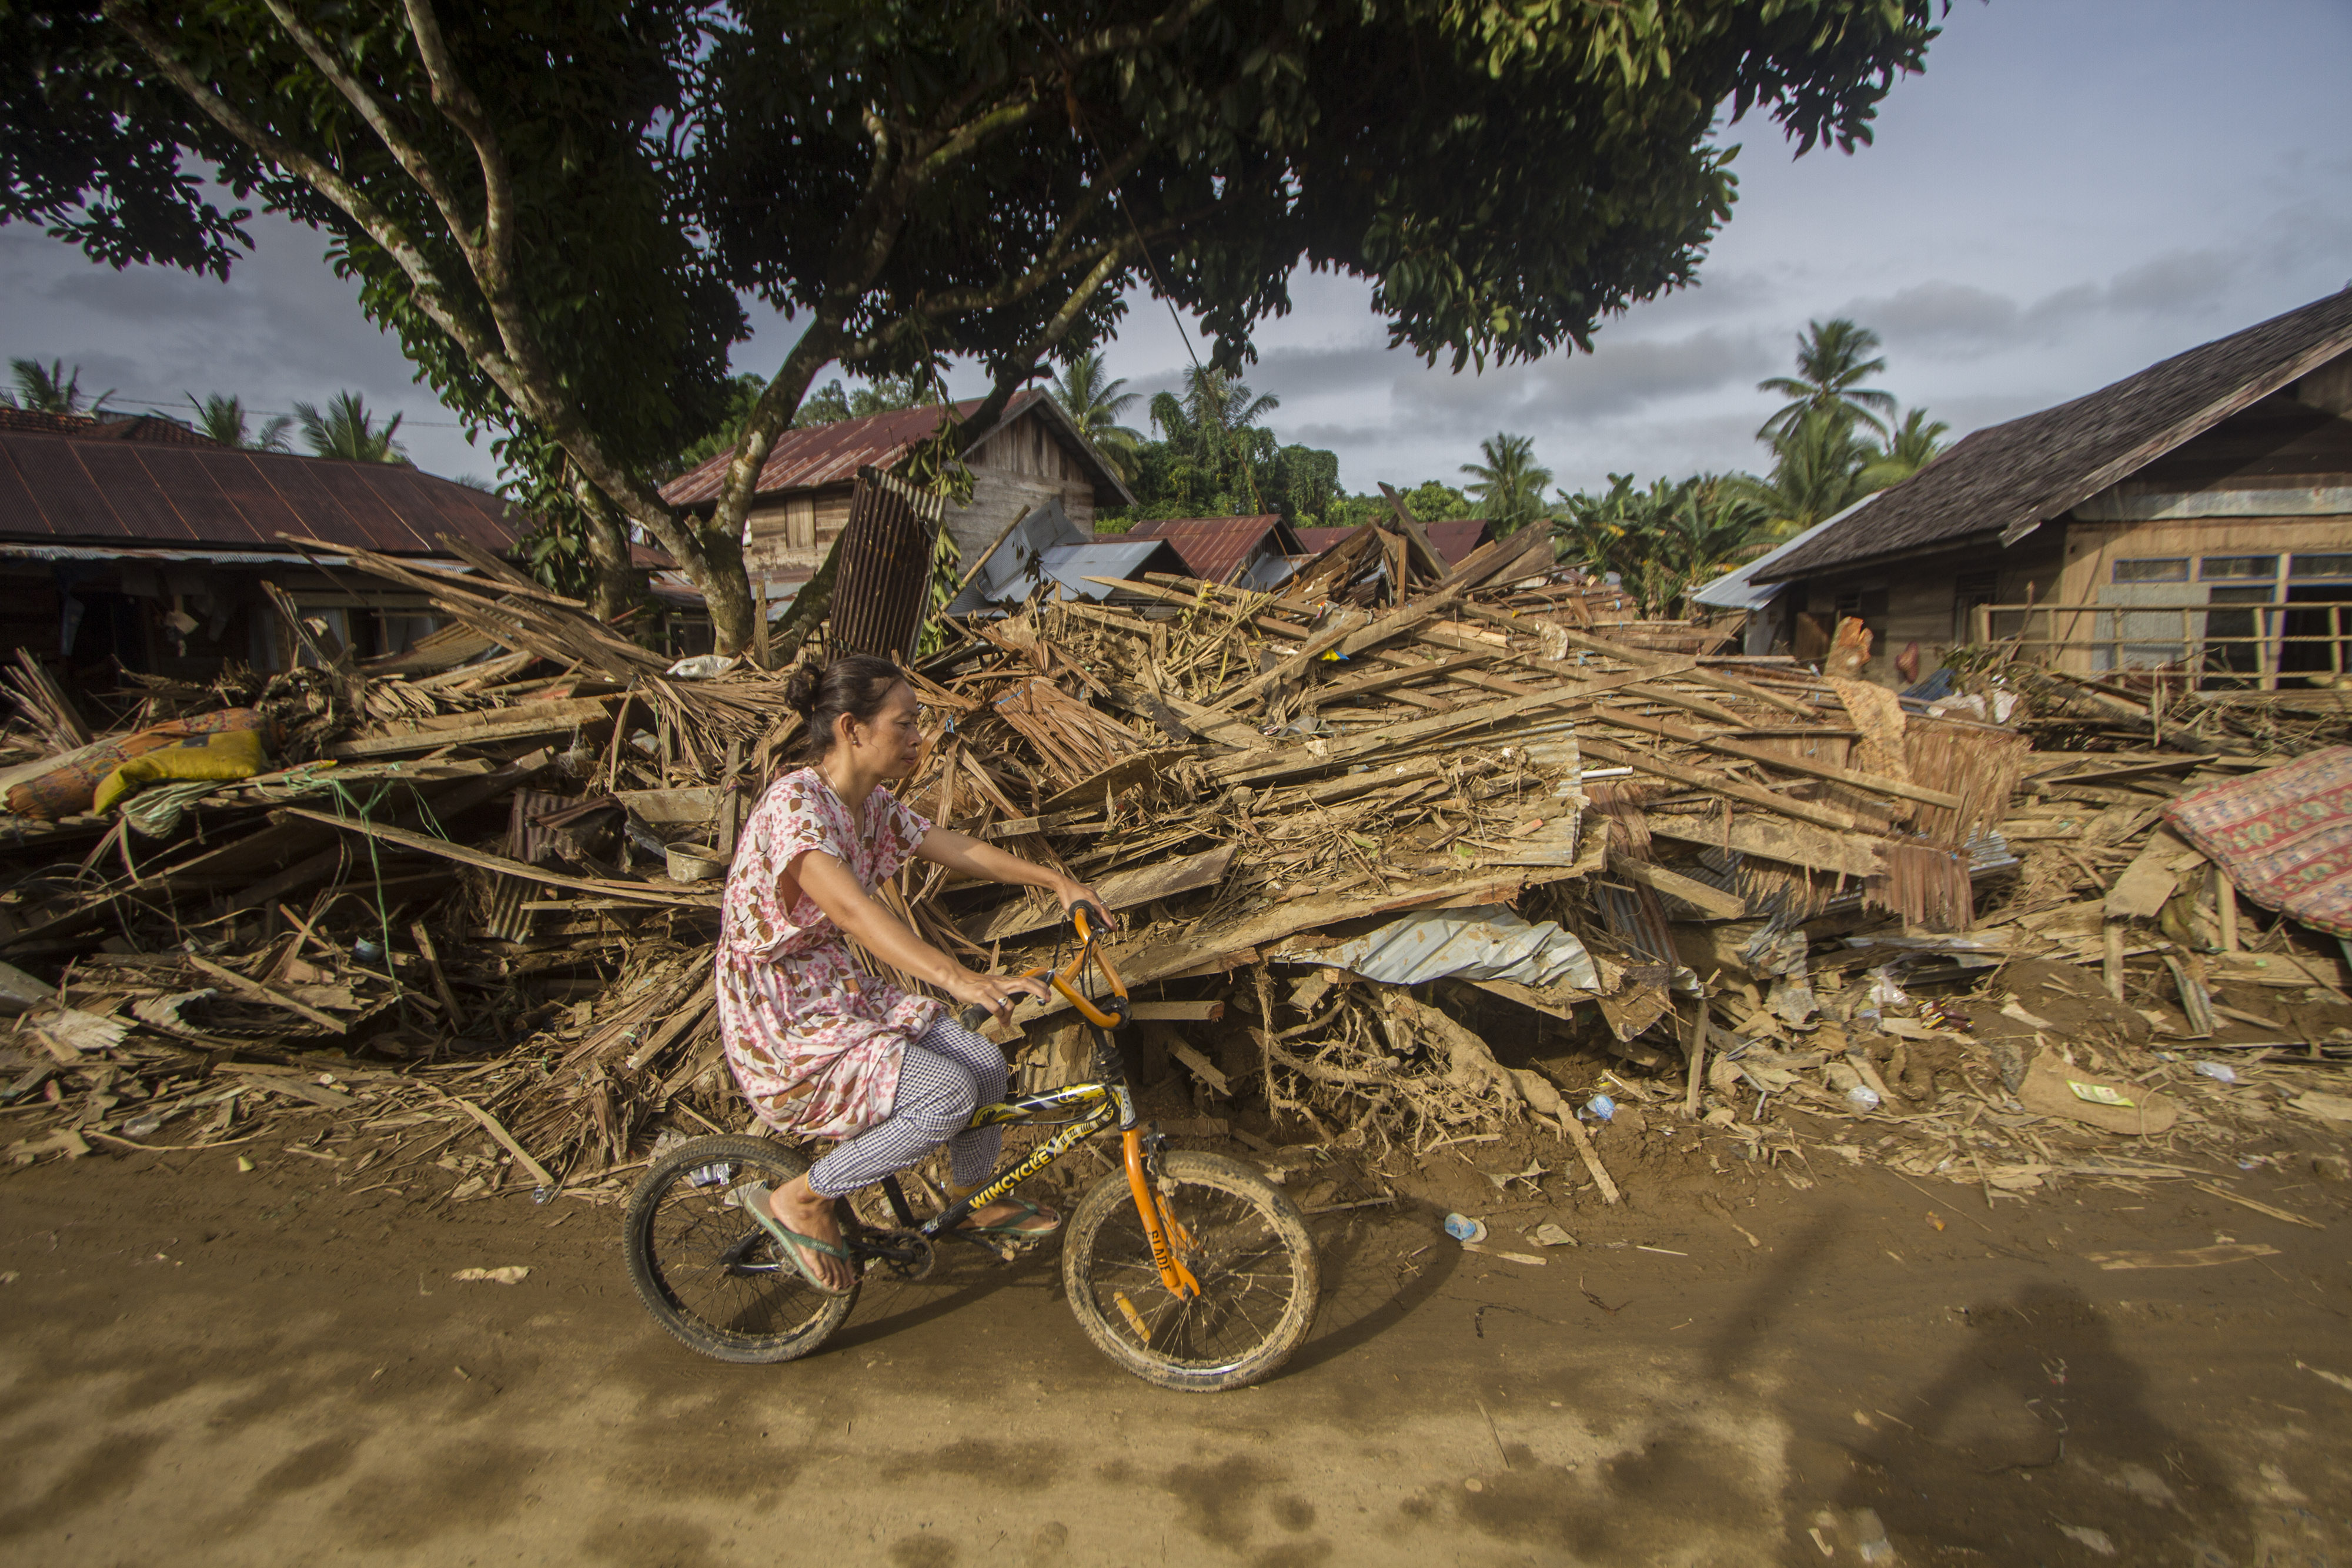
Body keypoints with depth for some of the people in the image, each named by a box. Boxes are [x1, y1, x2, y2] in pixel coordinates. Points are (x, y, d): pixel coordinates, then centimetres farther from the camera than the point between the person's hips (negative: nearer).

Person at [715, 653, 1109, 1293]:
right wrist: (961, 980, -52)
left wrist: (1055, 881, 4)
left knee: (984, 1063, 0)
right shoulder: (795, 805, -26)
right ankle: (801, 1200, -2)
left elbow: (959, 849, 11)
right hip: (782, 1023, -8)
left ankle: (975, 1203, 27)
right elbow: (852, 908, -41)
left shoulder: (872, 803, 2)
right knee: (949, 1092, -22)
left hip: (843, 991, 8)